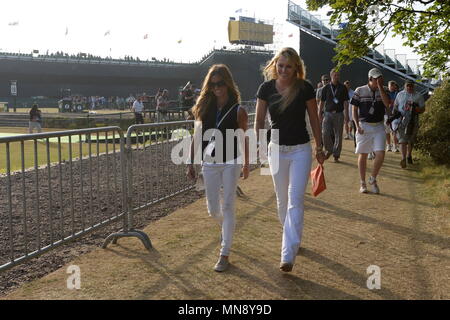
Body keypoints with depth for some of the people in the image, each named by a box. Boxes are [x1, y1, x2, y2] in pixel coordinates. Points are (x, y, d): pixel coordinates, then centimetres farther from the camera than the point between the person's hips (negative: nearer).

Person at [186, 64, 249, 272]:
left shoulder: (238, 111, -6)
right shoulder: (204, 108, 2)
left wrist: (246, 164, 5)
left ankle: (225, 254, 5)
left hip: (231, 163, -3)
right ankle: (226, 226, 47)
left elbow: (244, 139, 1)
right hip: (209, 163, 3)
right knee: (213, 209, 10)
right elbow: (196, 138, 5)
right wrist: (191, 163, 5)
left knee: (228, 207, -3)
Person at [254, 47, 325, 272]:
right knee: (282, 199, 14)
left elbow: (314, 119, 1)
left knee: (295, 200, -9)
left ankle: (288, 254, -8)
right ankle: (292, 237, 37)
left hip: (301, 150, -3)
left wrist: (319, 147, 4)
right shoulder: (266, 88, -4)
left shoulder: (304, 88, -9)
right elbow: (259, 120, 2)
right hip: (276, 149, 3)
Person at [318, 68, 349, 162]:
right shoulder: (326, 88, 7)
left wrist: (346, 113, -7)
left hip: (339, 114, 0)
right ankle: (329, 149, 13)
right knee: (325, 133, -11)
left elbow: (345, 102, 3)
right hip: (328, 113, 0)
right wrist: (319, 113, 4)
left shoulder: (343, 88, 5)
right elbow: (322, 102, 9)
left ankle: (336, 155, 11)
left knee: (338, 135, 2)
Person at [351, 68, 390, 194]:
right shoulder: (360, 91, -1)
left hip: (379, 127, 2)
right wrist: (357, 126, -9)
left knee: (380, 154, -9)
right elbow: (354, 109, 1)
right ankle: (363, 183, 19)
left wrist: (380, 87, -14)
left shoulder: (382, 91, 5)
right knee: (363, 155, 6)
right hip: (364, 126, -2)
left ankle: (373, 179, 14)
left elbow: (387, 104, -14)